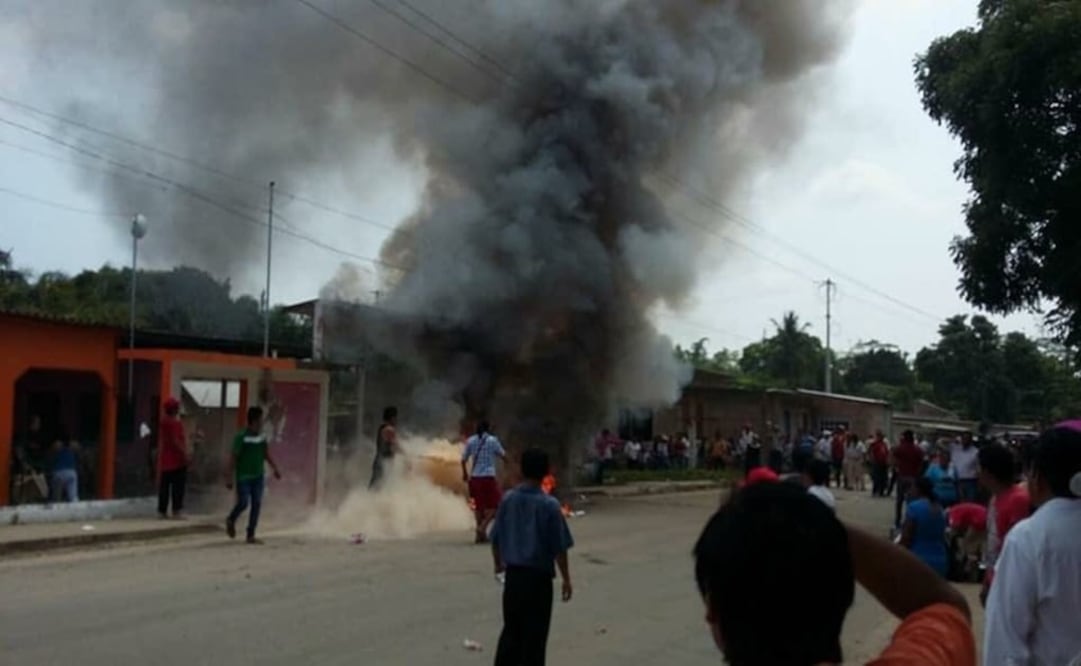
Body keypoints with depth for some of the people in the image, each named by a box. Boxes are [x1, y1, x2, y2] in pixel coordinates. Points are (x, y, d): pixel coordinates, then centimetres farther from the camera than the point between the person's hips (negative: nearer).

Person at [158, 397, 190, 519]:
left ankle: (162, 510, 11)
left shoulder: (164, 421, 13)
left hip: (166, 459, 9)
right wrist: (185, 453, -19)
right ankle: (177, 510, -7)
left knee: (164, 486, 9)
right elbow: (176, 441, -21)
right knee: (178, 486, -5)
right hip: (177, 459, -9)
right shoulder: (176, 422, -15)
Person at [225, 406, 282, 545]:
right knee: (243, 503, -4)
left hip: (258, 476, 6)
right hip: (244, 477, -5)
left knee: (257, 504, 3)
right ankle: (231, 521, 28)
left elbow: (266, 454, 15)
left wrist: (275, 468, 7)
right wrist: (230, 477, -13)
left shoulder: (262, 437, 4)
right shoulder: (241, 437, -13)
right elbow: (233, 458, -12)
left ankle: (251, 535, 11)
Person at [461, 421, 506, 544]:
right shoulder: (492, 440, -4)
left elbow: (463, 459, 9)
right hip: (488, 477, -4)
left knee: (479, 505, 14)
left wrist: (465, 473, 23)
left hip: (474, 477, 5)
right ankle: (482, 527, -10)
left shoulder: (471, 441, 6)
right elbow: (503, 455, 4)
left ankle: (481, 534, 16)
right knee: (495, 504, 7)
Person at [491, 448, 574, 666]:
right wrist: (566, 579, -1)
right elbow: (559, 547, -12)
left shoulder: (508, 499, -1)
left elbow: (496, 538, 7)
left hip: (513, 573, 5)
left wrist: (499, 563, 25)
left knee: (511, 629, 18)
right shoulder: (549, 504, -14)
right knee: (534, 635, 5)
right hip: (539, 576, -4)